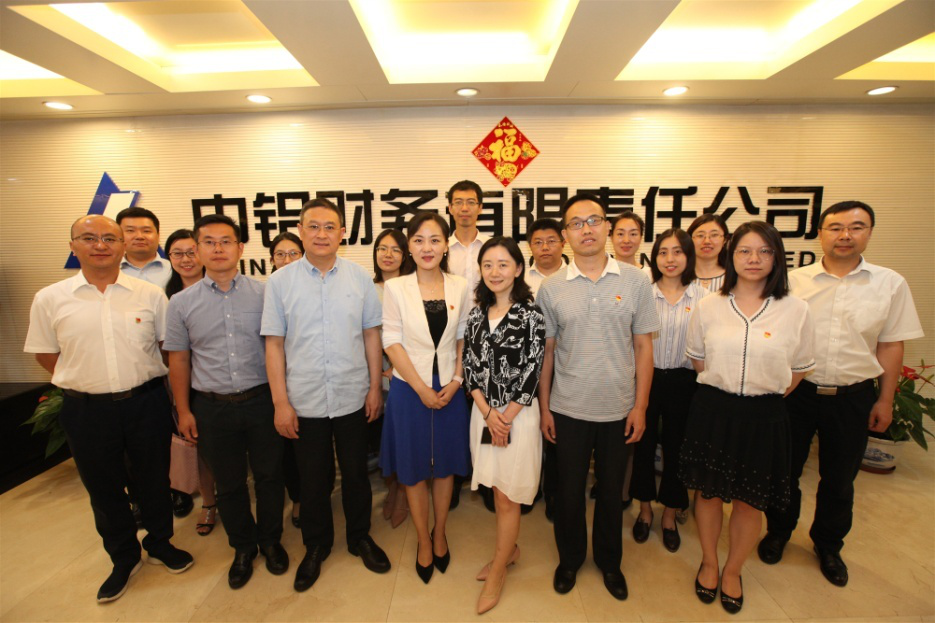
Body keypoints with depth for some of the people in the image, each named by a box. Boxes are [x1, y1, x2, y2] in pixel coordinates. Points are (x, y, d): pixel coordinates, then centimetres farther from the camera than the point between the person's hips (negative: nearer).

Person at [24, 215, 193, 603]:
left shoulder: (150, 294, -3)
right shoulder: (50, 299, -2)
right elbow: (45, 354, 6)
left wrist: (139, 381, 3)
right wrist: (87, 381, 1)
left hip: (147, 403, 0)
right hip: (87, 410, 1)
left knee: (154, 480, 15)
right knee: (103, 488, 16)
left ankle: (160, 544, 39)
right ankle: (123, 558, 39)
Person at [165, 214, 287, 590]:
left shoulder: (263, 294, -4)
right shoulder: (182, 303, 1)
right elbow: (178, 359, 7)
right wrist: (184, 410, 7)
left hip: (261, 400, -1)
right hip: (212, 407, 1)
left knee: (269, 475, 13)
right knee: (229, 483, 16)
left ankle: (270, 540, 37)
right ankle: (242, 546, 39)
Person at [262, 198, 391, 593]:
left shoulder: (360, 278, -2)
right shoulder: (279, 281, -4)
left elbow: (372, 335, 2)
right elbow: (274, 344, -3)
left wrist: (375, 388, 1)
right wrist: (280, 402, -5)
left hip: (353, 398, 1)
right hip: (305, 401, 0)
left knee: (356, 473, 17)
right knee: (313, 479, 16)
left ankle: (360, 537, 41)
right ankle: (316, 546, 40)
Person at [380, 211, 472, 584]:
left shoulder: (460, 288, 0)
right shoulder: (395, 288, -6)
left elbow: (464, 338, 4)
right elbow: (392, 343, -8)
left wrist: (455, 381, -7)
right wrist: (422, 388, -12)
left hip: (449, 388, 2)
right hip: (409, 388, -1)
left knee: (445, 465, 15)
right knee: (414, 468, 11)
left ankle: (440, 534, 38)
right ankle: (424, 542, 33)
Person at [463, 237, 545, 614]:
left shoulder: (530, 314, -10)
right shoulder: (476, 314, 4)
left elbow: (531, 372, -11)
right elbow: (469, 366, 2)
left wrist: (506, 417, -11)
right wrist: (488, 413, -9)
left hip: (518, 414, -4)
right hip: (483, 412, 5)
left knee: (507, 497, 7)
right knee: (497, 490, 18)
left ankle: (498, 572, 27)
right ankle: (509, 550, 41)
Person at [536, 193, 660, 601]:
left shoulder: (636, 281, -4)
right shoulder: (551, 287, -4)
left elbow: (643, 347, 0)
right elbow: (546, 352, 0)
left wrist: (640, 405, -2)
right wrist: (544, 407, 1)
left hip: (619, 409, 1)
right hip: (568, 409, 0)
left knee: (611, 491, 18)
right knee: (569, 490, 15)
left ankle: (609, 561, 43)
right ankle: (569, 559, 40)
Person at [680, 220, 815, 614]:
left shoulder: (795, 311, -4)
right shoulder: (708, 307, -2)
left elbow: (800, 368, 6)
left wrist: (765, 396, 6)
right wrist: (721, 390, 7)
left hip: (763, 416, 0)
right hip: (712, 411, 0)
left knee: (750, 500, 13)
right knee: (708, 492, 13)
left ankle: (732, 570, 38)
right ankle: (709, 562, 38)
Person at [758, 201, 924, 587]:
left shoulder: (890, 284, 0)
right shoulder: (794, 281, -4)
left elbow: (891, 346, 3)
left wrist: (885, 400, 3)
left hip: (852, 397, 1)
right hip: (796, 392, -1)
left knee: (839, 479, 17)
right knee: (785, 469, 13)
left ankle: (828, 546, 40)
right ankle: (778, 532, 36)